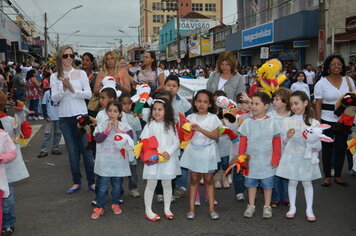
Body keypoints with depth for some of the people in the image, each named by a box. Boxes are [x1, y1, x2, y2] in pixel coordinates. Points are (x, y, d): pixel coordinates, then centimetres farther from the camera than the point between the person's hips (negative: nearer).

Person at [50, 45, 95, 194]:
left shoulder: (81, 73, 1)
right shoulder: (55, 77, 4)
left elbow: (89, 94, -5)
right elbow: (54, 99, -3)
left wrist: (73, 89, -17)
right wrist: (64, 88, -19)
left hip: (81, 115, -1)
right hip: (65, 118, 2)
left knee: (86, 149, 2)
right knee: (72, 152, 10)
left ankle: (91, 181, 13)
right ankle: (76, 182, 22)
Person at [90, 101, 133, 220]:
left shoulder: (124, 126, 0)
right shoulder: (102, 124, -1)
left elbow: (129, 137, -15)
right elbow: (98, 138, -12)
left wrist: (117, 129, -16)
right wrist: (108, 129, -18)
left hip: (119, 160, 1)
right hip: (105, 160, -1)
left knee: (117, 184, 13)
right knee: (103, 184, 0)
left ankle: (115, 204, 30)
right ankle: (99, 207, 10)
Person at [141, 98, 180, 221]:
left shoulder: (170, 125, 3)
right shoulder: (150, 125, 0)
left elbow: (176, 142, 0)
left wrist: (169, 152, -15)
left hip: (168, 159, 2)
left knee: (167, 184, 11)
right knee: (151, 184, 4)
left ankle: (167, 209, 26)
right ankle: (148, 210, 14)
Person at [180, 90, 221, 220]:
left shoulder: (213, 118, -3)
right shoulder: (190, 118, 3)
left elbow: (216, 136, -13)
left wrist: (201, 129, -21)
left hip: (207, 152, -1)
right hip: (194, 151, 1)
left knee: (209, 180, 7)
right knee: (194, 179, 7)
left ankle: (211, 208, 15)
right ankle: (191, 208, 13)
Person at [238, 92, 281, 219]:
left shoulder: (272, 123, -6)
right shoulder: (247, 123, -2)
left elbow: (276, 142, -3)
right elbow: (243, 142, 0)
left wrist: (275, 159, -4)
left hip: (267, 162, -1)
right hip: (251, 161, 2)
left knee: (267, 184, 9)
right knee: (251, 183, 12)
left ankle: (267, 207, 23)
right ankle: (251, 206, 25)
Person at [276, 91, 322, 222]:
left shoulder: (313, 122, -3)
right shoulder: (287, 121, 0)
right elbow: (284, 141, 3)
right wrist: (288, 136, -17)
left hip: (306, 157, -1)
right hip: (291, 156, 1)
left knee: (307, 182, 9)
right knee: (292, 182, 10)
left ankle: (309, 209, 20)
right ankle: (292, 207, 23)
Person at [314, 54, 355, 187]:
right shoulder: (322, 83, -4)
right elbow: (318, 104, -5)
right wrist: (318, 122, -11)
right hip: (327, 120, -3)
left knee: (341, 148, 8)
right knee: (327, 149, 4)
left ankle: (338, 176, 22)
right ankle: (327, 176, 17)